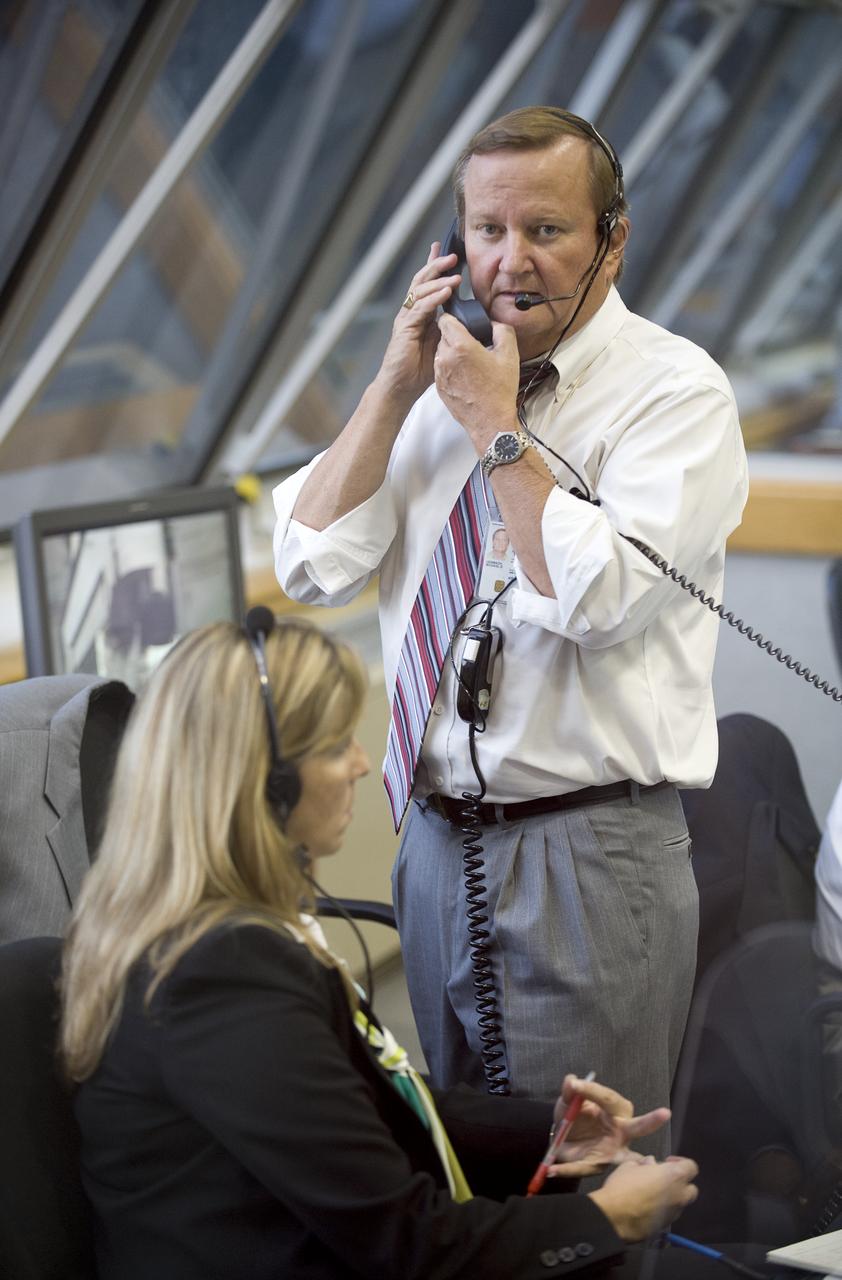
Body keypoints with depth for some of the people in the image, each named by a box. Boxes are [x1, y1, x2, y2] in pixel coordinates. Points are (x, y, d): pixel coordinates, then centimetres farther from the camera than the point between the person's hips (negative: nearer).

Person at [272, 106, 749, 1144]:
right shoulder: (444, 379, 12)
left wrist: (498, 427, -14)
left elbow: (598, 600, -21)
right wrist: (396, 386, -2)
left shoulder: (675, 390, -7)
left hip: (589, 856, -6)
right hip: (439, 843, 6)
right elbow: (312, 565, 4)